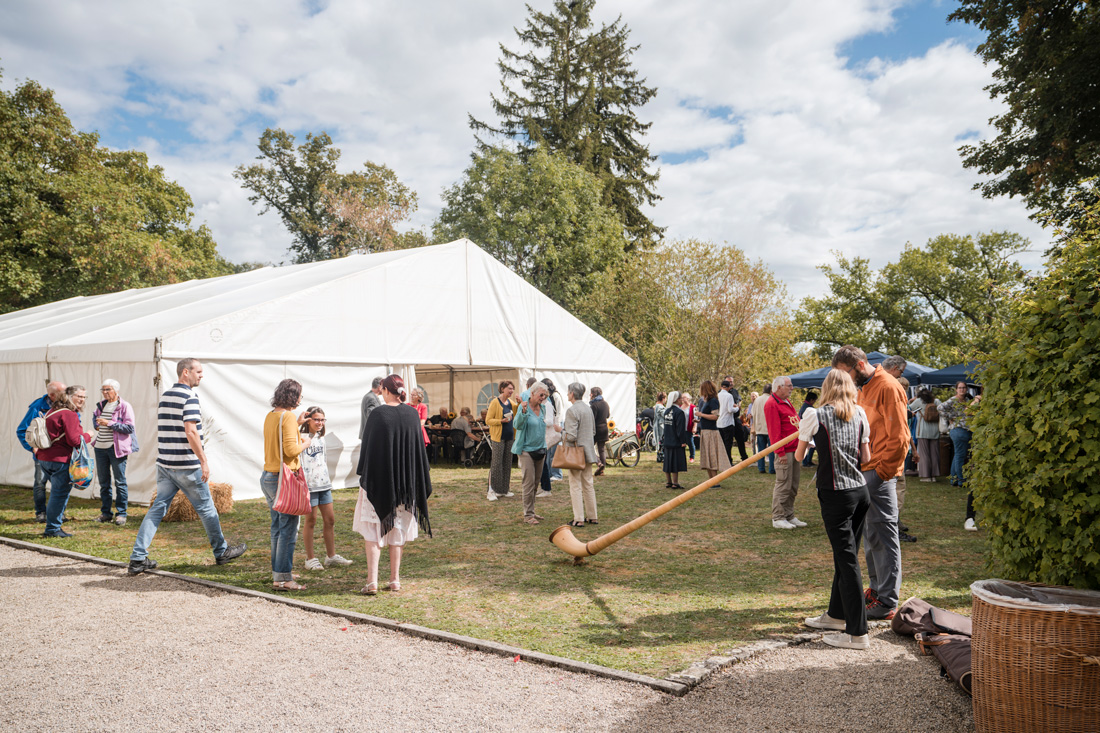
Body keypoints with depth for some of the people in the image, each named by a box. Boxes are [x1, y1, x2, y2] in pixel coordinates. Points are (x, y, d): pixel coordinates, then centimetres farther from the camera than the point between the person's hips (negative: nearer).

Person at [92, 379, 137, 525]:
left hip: (116, 448, -6)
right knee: (103, 482, 12)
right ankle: (105, 513, 21)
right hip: (100, 447, 6)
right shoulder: (101, 405, 12)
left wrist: (109, 423, -17)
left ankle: (121, 514, 5)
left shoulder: (125, 406, -7)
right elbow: (95, 415, 34)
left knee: (120, 481, -2)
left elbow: (129, 427, -13)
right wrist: (96, 424, 12)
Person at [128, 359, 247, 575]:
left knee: (158, 508, 8)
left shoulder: (164, 396, 12)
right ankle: (221, 551, 20)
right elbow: (190, 431, -22)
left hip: (164, 463, 7)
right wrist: (203, 461, -18)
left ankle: (138, 559, 3)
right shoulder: (189, 397, -14)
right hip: (186, 465, -7)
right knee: (205, 508, 6)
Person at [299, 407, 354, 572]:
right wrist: (298, 423, -31)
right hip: (309, 485, -7)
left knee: (330, 519, 9)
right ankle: (310, 559, 12)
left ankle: (331, 555, 20)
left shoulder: (321, 437, 14)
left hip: (324, 484, 7)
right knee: (311, 521, 1)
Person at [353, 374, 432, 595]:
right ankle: (395, 580, 16)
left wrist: (364, 477, -2)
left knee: (373, 529, 5)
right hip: (405, 482, 4)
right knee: (398, 529, 13)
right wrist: (419, 483, 14)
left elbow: (369, 447, -10)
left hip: (379, 480, -4)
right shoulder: (412, 414, 0)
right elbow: (419, 448, 5)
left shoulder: (379, 414, -12)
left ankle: (372, 582, -1)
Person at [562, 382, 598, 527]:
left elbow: (571, 436, -21)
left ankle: (579, 519, 0)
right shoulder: (588, 408, 9)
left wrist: (561, 431, -4)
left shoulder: (572, 410, -17)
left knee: (575, 486, -1)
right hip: (588, 451, 8)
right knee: (588, 484, 14)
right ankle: (592, 517, 20)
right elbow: (593, 431, 17)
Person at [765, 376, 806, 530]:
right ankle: (778, 518, 1)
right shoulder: (772, 404, -12)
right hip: (785, 451, -10)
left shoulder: (787, 402, 19)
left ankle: (790, 516, 21)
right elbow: (774, 430, -17)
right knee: (783, 485, -6)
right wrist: (780, 452, -20)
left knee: (793, 486, 13)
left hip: (795, 449, 10)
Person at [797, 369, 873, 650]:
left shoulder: (815, 415, -7)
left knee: (847, 559, -2)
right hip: (861, 490, 6)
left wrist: (802, 444, 26)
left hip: (836, 495, -6)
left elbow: (799, 456, 5)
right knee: (845, 555, 18)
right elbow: (866, 458, 9)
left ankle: (857, 633, 3)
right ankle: (836, 615, 33)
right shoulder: (859, 414, 6)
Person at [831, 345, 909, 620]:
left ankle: (888, 602, 2)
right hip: (864, 470, 10)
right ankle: (876, 589, 27)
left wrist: (882, 471, -16)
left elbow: (898, 437, -17)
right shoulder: (863, 388, 16)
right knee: (869, 533, 16)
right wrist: (860, 466, 14)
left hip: (880, 472, -9)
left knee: (883, 535, -5)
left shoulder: (888, 387, -13)